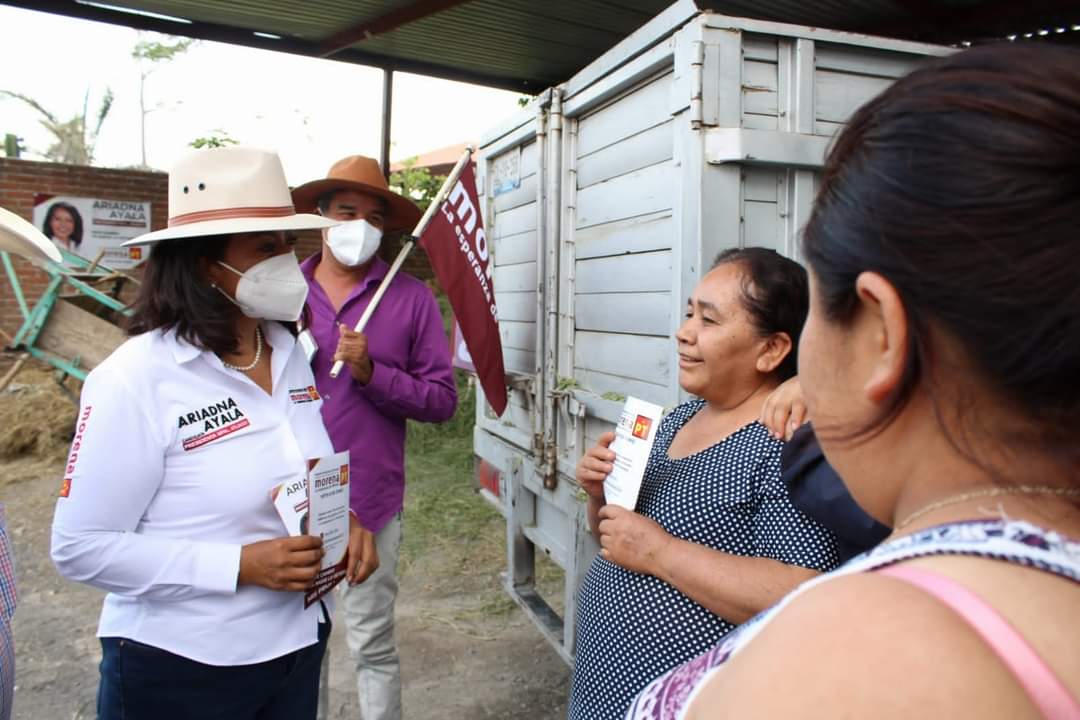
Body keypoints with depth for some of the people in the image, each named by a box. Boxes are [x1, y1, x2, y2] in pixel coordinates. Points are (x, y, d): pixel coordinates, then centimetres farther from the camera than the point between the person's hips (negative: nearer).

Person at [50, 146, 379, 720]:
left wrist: (345, 520, -8)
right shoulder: (136, 378, -19)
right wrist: (240, 565, -24)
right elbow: (80, 548, -17)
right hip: (177, 668, -6)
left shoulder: (288, 353, 0)